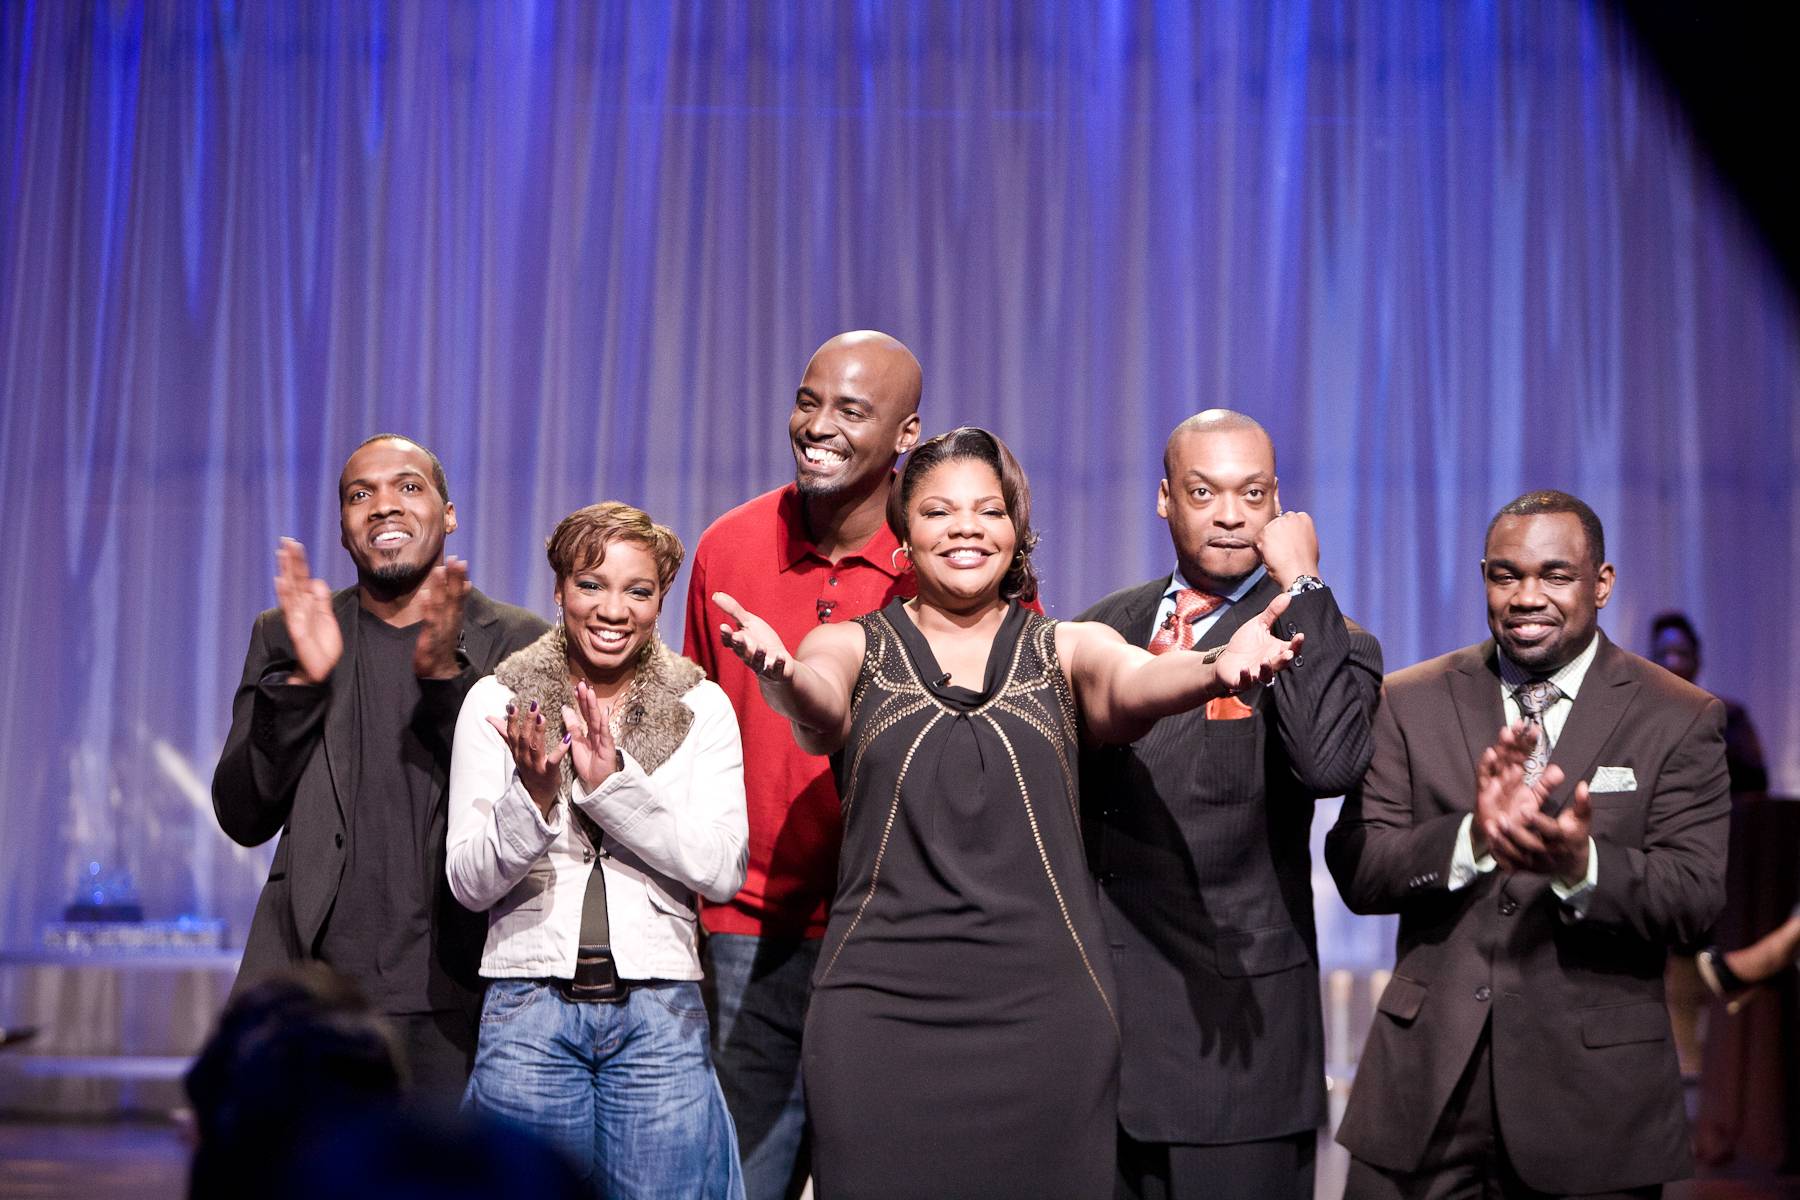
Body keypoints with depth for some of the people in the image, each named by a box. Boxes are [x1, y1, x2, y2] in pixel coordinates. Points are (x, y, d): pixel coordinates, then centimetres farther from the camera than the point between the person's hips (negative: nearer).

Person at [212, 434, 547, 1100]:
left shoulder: (516, 641, 4)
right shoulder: (283, 636, 10)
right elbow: (243, 817, 3)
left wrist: (445, 676, -16)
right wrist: (302, 682, -12)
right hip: (313, 996, 1)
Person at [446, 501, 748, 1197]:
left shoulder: (702, 708, 5)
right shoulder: (496, 702, 3)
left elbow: (721, 872, -7)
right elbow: (469, 882, -1)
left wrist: (613, 782, -17)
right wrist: (531, 794, -19)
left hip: (660, 1012, 0)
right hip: (529, 1009, 0)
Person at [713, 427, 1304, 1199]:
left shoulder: (1068, 649, 9)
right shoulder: (853, 647, 8)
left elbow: (1135, 684, -13)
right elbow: (821, 706, -14)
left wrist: (1216, 671, -36)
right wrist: (781, 677, -39)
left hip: (1044, 1009, 1)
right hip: (881, 1007, 0)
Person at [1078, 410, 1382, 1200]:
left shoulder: (1323, 641, -5)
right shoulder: (1105, 627, 11)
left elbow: (1331, 763, -26)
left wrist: (1299, 586, -20)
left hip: (1230, 1021, -5)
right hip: (1087, 999, 5)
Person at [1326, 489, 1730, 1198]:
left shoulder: (1681, 720, 0)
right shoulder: (1411, 703, 4)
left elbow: (1696, 897, -8)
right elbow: (1355, 871, -5)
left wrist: (1582, 865, -27)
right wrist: (1471, 835, -23)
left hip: (1594, 1087, -1)